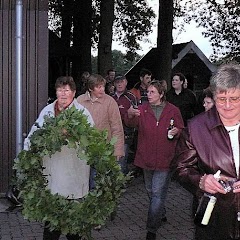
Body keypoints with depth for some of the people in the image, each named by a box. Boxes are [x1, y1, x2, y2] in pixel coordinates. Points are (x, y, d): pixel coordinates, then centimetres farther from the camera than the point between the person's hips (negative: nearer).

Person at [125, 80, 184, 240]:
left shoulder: (173, 111, -3)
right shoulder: (142, 109, 1)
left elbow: (182, 131, 7)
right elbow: (132, 123, -15)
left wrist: (177, 132, -16)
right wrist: (130, 115, -37)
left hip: (164, 159, -3)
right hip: (146, 158, 4)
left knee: (158, 194, -5)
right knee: (151, 191, 20)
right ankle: (161, 214, 44)